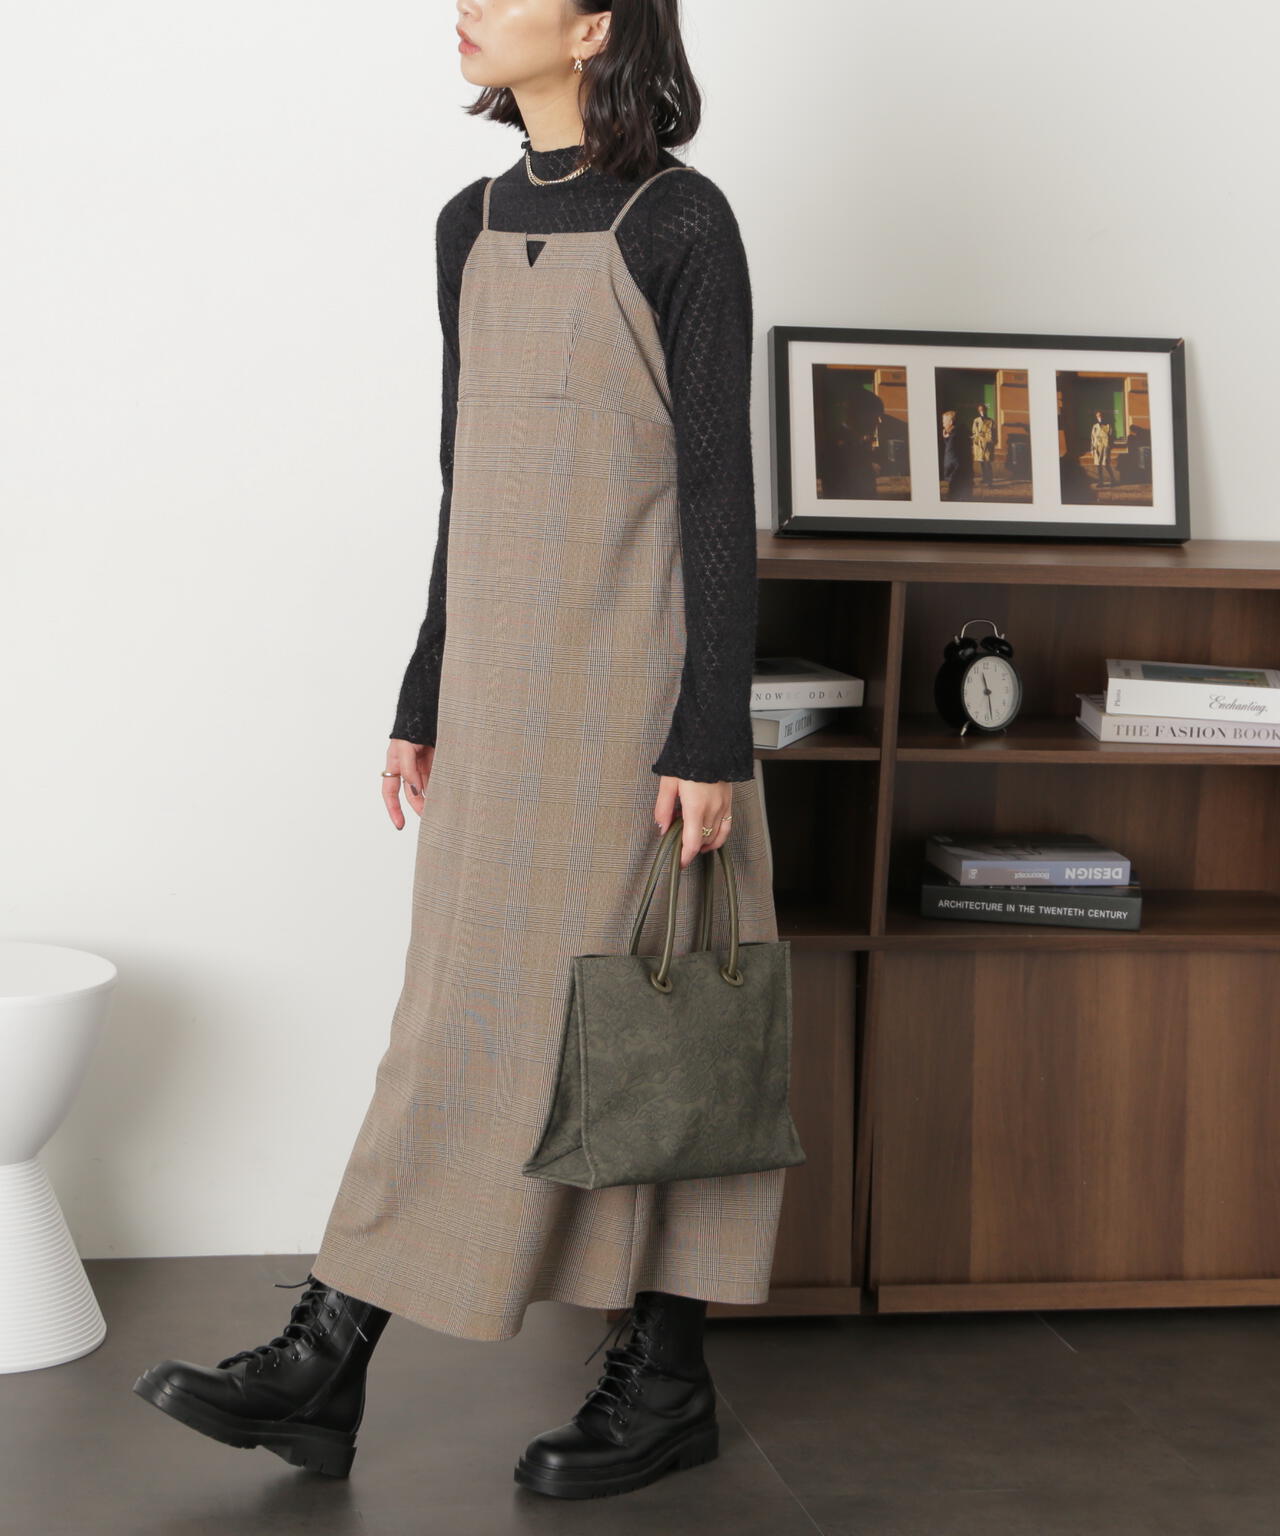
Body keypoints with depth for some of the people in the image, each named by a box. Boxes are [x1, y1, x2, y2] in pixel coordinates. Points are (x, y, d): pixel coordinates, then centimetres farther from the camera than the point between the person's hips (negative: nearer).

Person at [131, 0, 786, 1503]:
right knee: (465, 1020, 7)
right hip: (501, 688, 6)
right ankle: (326, 1362, 8)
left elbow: (718, 490, -10)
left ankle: (666, 1377, 13)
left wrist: (710, 742, -14)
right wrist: (422, 702, 15)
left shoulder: (680, 223, -7)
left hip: (633, 690, -6)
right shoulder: (471, 227, 12)